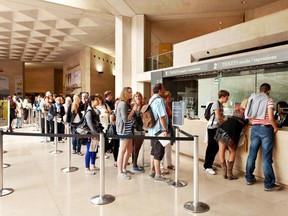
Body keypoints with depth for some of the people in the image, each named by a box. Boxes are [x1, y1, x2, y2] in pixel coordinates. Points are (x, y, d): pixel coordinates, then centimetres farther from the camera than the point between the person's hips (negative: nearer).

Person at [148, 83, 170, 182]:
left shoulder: (151, 99, 13)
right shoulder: (159, 100, -17)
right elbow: (162, 116, -23)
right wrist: (165, 130, -21)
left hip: (153, 130, 10)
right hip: (159, 130, -10)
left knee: (154, 151, 17)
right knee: (158, 152, -2)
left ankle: (152, 171, 26)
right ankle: (158, 175, 6)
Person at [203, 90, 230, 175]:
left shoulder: (221, 105, 17)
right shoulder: (216, 103, -11)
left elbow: (221, 117, 13)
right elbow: (218, 117, -15)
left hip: (217, 128, 9)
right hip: (212, 127, -9)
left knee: (215, 148, 9)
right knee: (211, 147, -5)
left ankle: (208, 165, 20)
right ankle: (207, 167, 2)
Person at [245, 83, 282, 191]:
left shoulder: (252, 99, 8)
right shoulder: (269, 100, -6)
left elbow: (248, 116, 7)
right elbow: (271, 118, -14)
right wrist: (275, 128, 2)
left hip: (255, 128, 5)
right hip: (266, 128, -5)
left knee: (252, 154, 11)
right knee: (266, 157, -3)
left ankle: (249, 178, 20)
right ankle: (269, 184, 4)